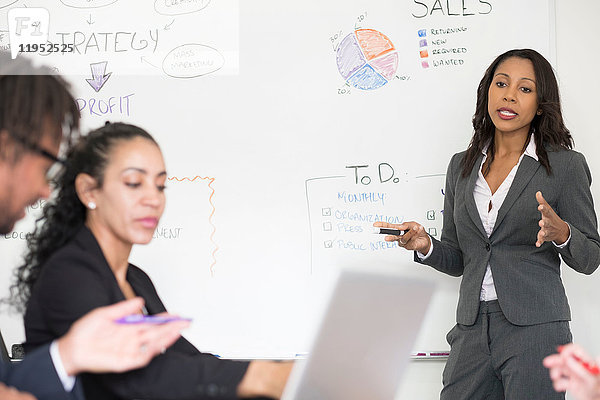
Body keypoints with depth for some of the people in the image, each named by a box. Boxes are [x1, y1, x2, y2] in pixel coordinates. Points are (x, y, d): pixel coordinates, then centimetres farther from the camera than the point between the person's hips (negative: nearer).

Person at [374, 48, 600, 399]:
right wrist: (426, 247, -4)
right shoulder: (462, 166, 13)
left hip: (535, 330, -4)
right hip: (472, 330, 4)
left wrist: (560, 233, -19)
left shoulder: (566, 165, 0)